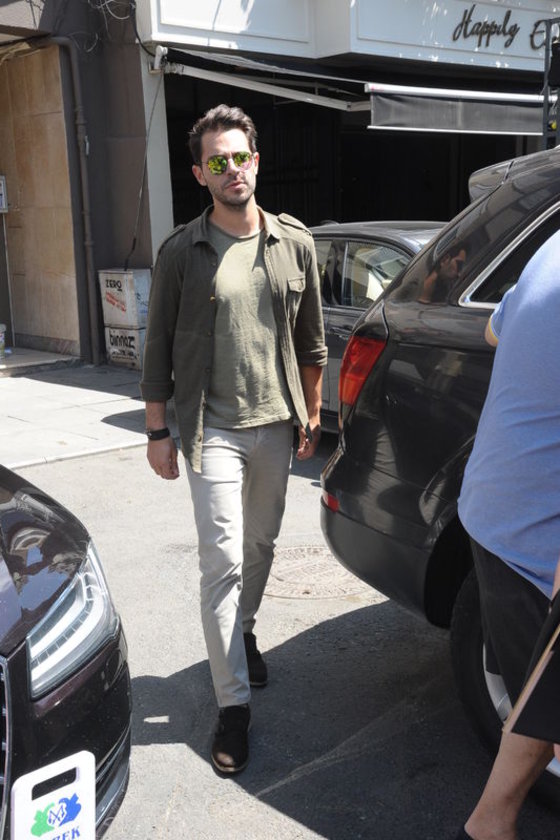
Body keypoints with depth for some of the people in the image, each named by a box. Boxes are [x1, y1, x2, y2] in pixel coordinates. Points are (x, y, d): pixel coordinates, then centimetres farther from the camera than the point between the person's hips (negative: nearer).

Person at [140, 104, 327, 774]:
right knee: (223, 561, -5)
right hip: (212, 431, -3)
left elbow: (311, 340, 11)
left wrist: (311, 414, 11)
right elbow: (159, 348, -1)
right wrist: (158, 430, -2)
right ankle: (233, 704, 4)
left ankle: (243, 633, 44)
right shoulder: (181, 252, -4)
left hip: (275, 424, 4)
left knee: (261, 546, 17)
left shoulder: (294, 243, 4)